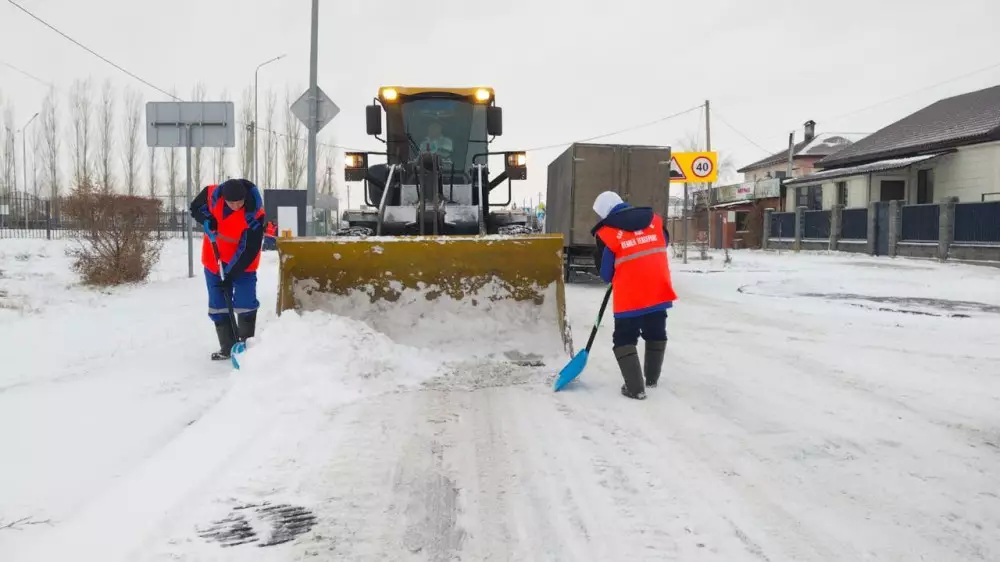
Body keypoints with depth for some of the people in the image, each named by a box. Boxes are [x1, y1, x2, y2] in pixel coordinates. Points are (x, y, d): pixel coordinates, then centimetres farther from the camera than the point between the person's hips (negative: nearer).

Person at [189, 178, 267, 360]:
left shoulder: (254, 215, -28)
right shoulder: (212, 194, -17)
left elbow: (250, 250, -26)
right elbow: (195, 207, 4)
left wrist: (231, 275, -28)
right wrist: (206, 218, -19)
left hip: (242, 263, -4)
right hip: (214, 260, 4)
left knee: (246, 304, -9)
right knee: (218, 306, 7)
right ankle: (227, 347, 17)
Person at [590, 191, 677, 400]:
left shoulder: (607, 232, -8)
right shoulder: (654, 219, 5)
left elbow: (605, 271, 0)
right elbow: (664, 243, 22)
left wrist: (613, 279, 21)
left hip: (629, 296, -5)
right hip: (659, 290, 5)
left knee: (625, 339, 9)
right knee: (656, 334, 23)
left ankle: (635, 387, 1)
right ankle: (652, 378, 36)